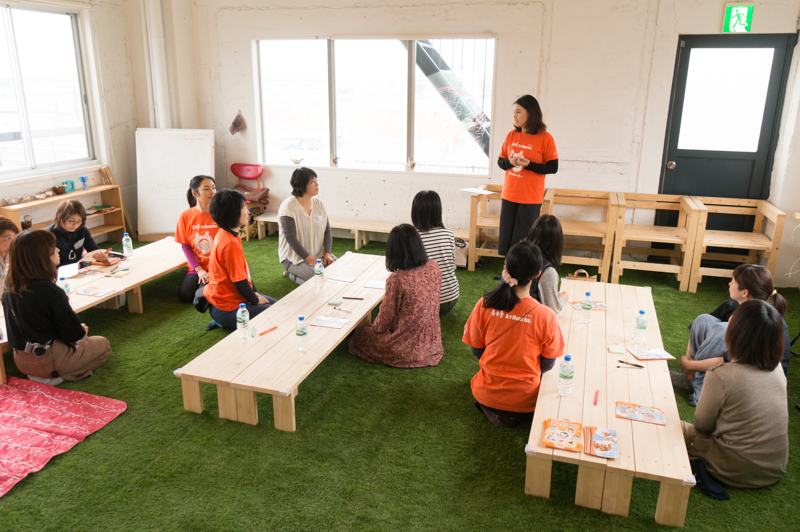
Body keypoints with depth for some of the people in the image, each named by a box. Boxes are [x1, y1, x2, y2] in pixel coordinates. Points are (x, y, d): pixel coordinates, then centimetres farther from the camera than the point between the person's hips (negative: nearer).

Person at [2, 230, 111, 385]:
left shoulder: (10, 288, -3)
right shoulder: (49, 290, -26)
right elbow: (72, 334, -19)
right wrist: (82, 330, 4)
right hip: (48, 359, -8)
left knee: (81, 340, 29)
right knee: (103, 345, 14)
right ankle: (56, 377, 3)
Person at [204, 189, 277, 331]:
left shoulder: (223, 234, 5)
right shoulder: (230, 244, -27)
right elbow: (240, 281, -21)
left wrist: (254, 293, 12)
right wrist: (255, 300, -5)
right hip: (228, 308, -10)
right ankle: (227, 323, -3)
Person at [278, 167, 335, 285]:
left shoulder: (319, 204, 4)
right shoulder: (288, 206, -15)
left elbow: (327, 231, 8)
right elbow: (291, 238, -19)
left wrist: (328, 253, -8)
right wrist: (310, 260, -22)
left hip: (318, 253, 7)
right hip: (294, 256, -7)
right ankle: (292, 274, 2)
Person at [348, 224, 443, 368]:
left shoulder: (396, 279, -27)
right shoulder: (434, 268, -9)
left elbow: (386, 317, -14)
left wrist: (375, 328, 10)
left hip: (406, 349, -6)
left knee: (360, 334, 20)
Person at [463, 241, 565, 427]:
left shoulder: (484, 305, -18)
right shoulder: (546, 316, -24)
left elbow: (477, 350, -3)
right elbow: (547, 364, -9)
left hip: (486, 395, 2)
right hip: (524, 400, -2)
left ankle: (493, 412, 18)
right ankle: (516, 415, 18)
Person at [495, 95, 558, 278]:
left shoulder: (545, 138, -8)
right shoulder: (511, 135, 5)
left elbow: (553, 167, -9)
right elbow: (500, 161, 10)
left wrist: (529, 164, -20)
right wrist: (510, 162, -12)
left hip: (530, 198, -5)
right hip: (509, 195, 5)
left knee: (523, 239, 0)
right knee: (506, 237, 10)